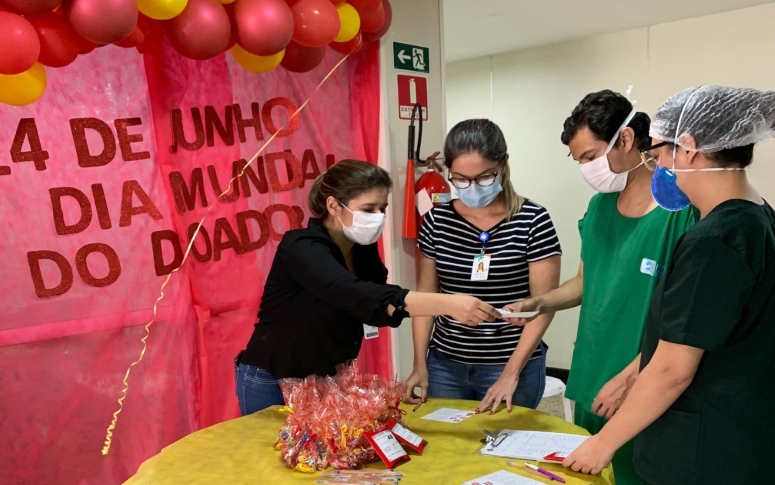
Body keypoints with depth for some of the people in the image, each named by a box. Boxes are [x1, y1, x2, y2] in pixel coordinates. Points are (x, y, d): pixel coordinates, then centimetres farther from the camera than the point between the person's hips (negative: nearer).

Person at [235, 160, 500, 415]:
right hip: (272, 383, -6)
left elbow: (377, 308, -3)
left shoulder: (362, 248, -5)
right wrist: (447, 304, -53)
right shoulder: (302, 247, -27)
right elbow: (355, 296, -44)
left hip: (325, 380, 6)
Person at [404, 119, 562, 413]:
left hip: (513, 366, -3)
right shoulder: (437, 220, -1)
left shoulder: (532, 221, -11)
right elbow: (425, 295, 5)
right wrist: (420, 364, 1)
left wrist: (511, 373, -13)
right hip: (444, 365, 3)